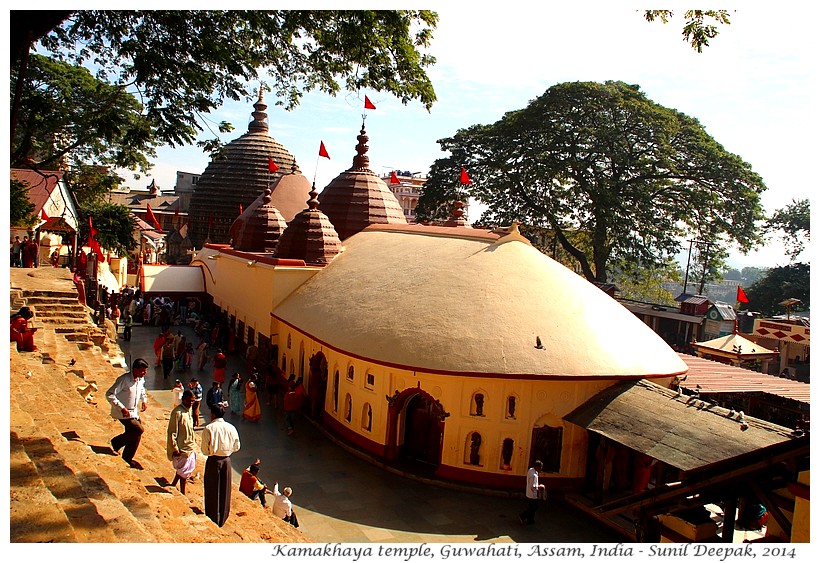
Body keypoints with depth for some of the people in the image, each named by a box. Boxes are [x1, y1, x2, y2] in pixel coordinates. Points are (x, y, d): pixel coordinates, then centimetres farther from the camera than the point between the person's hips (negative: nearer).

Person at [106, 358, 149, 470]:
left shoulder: (141, 379, 0)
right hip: (122, 412, -8)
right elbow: (109, 395, -25)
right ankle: (116, 442, 7)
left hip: (134, 412, 8)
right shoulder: (124, 380, -24)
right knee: (139, 430, -16)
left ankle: (128, 458, 27)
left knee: (136, 435, 9)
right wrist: (122, 408, -28)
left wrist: (144, 400, 7)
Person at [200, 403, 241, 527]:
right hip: (226, 460, 3)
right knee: (225, 490, 15)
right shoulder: (231, 428, -3)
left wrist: (212, 451, 8)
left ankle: (213, 521, 18)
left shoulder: (208, 428, -14)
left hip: (213, 461, -3)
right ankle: (222, 520, 26)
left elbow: (205, 450, -12)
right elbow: (236, 447, 4)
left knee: (213, 490, 9)